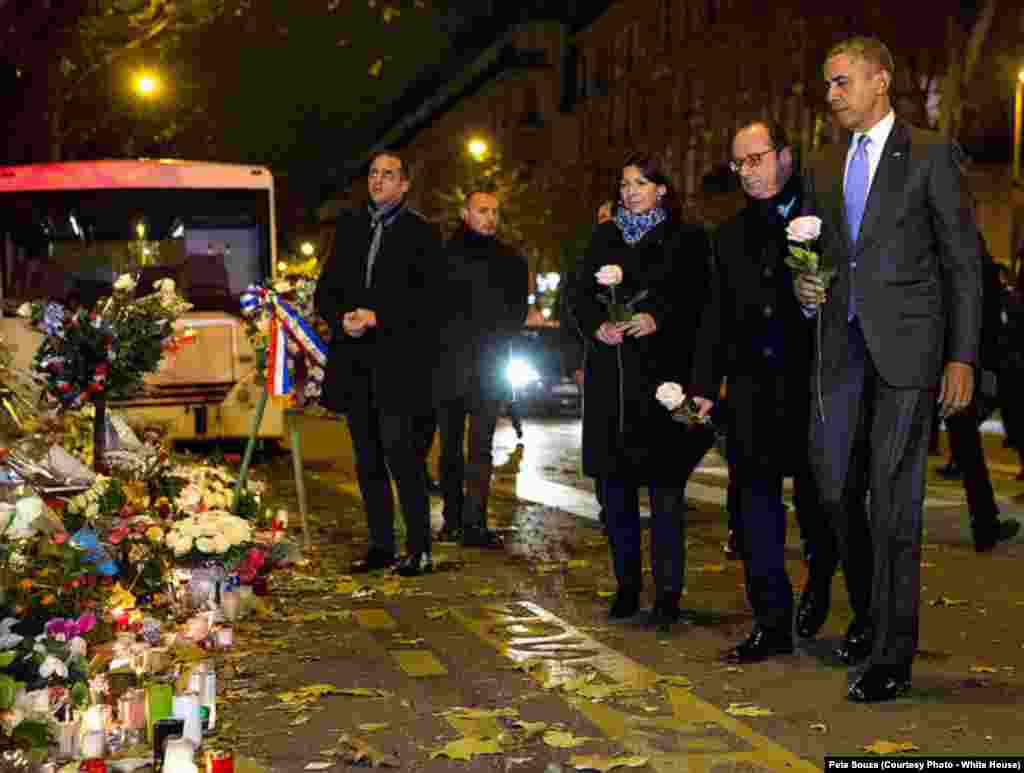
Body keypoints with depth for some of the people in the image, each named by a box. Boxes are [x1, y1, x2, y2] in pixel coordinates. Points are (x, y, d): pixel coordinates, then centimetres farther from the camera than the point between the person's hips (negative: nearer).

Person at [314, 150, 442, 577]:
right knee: (367, 457, 8)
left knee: (399, 450, -11)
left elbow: (425, 299, -6)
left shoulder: (421, 233, 2)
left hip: (397, 360, -5)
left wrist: (376, 317, -16)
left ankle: (419, 549, -4)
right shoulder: (349, 227, 17)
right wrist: (343, 317, -6)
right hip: (354, 360, 5)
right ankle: (381, 545, 16)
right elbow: (325, 290, 14)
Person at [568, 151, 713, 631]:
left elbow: (698, 299, -1)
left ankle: (667, 594, -1)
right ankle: (627, 587, 16)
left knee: (664, 484, -5)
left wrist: (659, 318, -16)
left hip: (662, 374, -4)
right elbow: (578, 294, 11)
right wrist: (597, 326, -7)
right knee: (615, 482, 6)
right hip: (611, 374, 4)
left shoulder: (687, 239, 5)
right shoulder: (605, 236, 17)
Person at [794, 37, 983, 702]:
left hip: (905, 347, -5)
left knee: (894, 499, -4)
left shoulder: (931, 157, 1)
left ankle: (893, 656, 4)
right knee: (829, 484, 2)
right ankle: (873, 603, 26)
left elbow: (963, 264, -1)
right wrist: (805, 286, 1)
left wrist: (962, 358, -8)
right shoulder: (823, 168, 17)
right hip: (841, 346, 5)